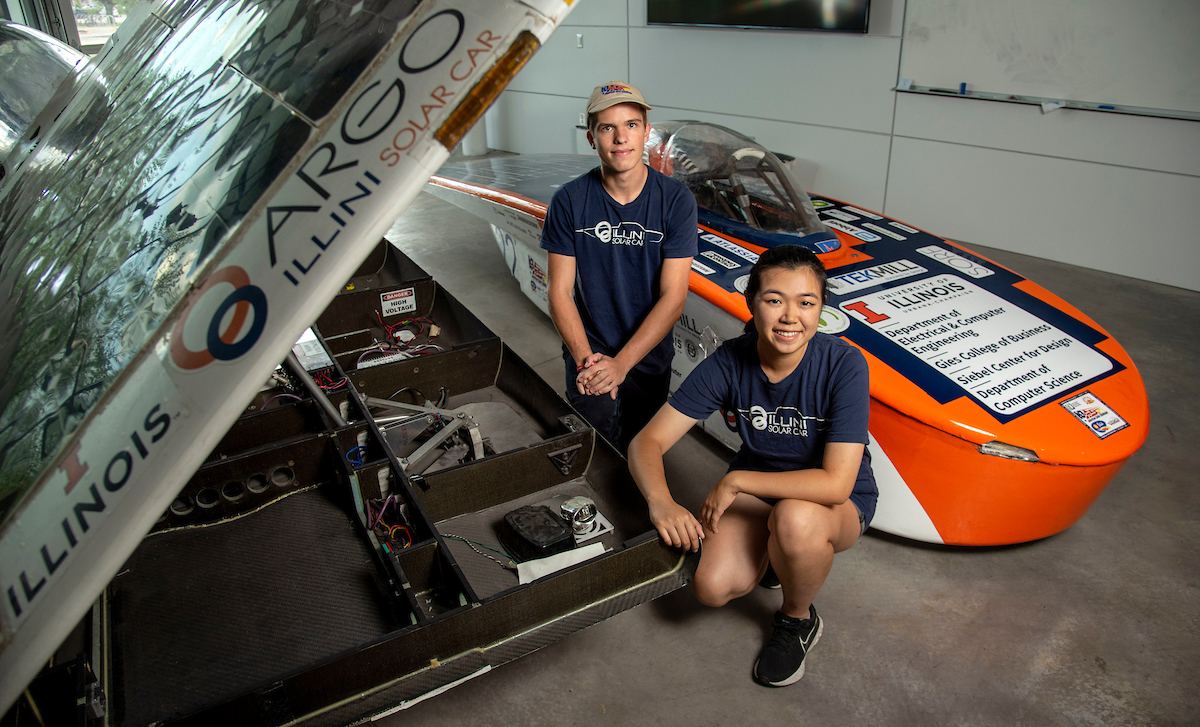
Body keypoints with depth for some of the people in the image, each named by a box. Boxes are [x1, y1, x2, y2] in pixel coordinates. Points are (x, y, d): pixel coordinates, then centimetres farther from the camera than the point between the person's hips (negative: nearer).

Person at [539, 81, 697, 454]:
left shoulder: (676, 201, -10)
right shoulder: (569, 201, -8)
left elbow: (673, 296, -12)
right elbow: (559, 292, -6)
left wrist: (621, 363, -19)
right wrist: (586, 360, -19)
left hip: (650, 359, 1)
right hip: (587, 356, 0)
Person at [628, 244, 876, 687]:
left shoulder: (843, 365, -27)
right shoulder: (729, 363, -18)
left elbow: (835, 484, -32)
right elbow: (649, 441, -19)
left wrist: (736, 482, -28)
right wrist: (660, 501, -40)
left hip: (838, 503, -2)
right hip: (755, 484, 3)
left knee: (796, 519, -38)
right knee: (713, 587, -20)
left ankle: (798, 620, -3)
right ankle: (774, 550, 16)